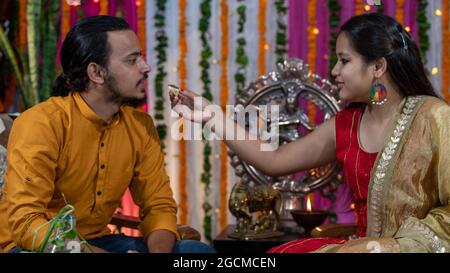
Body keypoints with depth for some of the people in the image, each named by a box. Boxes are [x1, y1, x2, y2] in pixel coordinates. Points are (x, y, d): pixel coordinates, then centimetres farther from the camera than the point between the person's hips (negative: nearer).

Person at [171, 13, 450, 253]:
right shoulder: (345, 125, 8)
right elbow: (273, 161, 11)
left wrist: (402, 245, -18)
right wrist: (212, 116, 9)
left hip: (419, 246, -6)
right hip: (365, 246, 6)